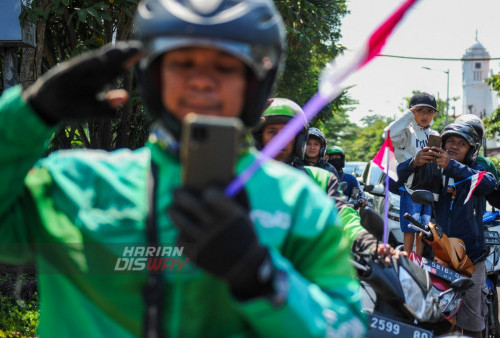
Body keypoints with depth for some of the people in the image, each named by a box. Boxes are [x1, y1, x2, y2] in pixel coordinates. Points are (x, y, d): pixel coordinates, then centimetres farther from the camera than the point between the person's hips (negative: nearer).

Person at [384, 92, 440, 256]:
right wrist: (408, 115, -14)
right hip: (410, 187, -5)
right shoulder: (407, 132, -1)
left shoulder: (435, 136, 18)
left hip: (430, 190, 5)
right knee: (410, 228, -5)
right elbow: (390, 134, -24)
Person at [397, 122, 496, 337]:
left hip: (470, 259, -1)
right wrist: (414, 163, -26)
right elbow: (395, 177, -4)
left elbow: (488, 184, -18)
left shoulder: (475, 170, 6)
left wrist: (451, 166, -30)